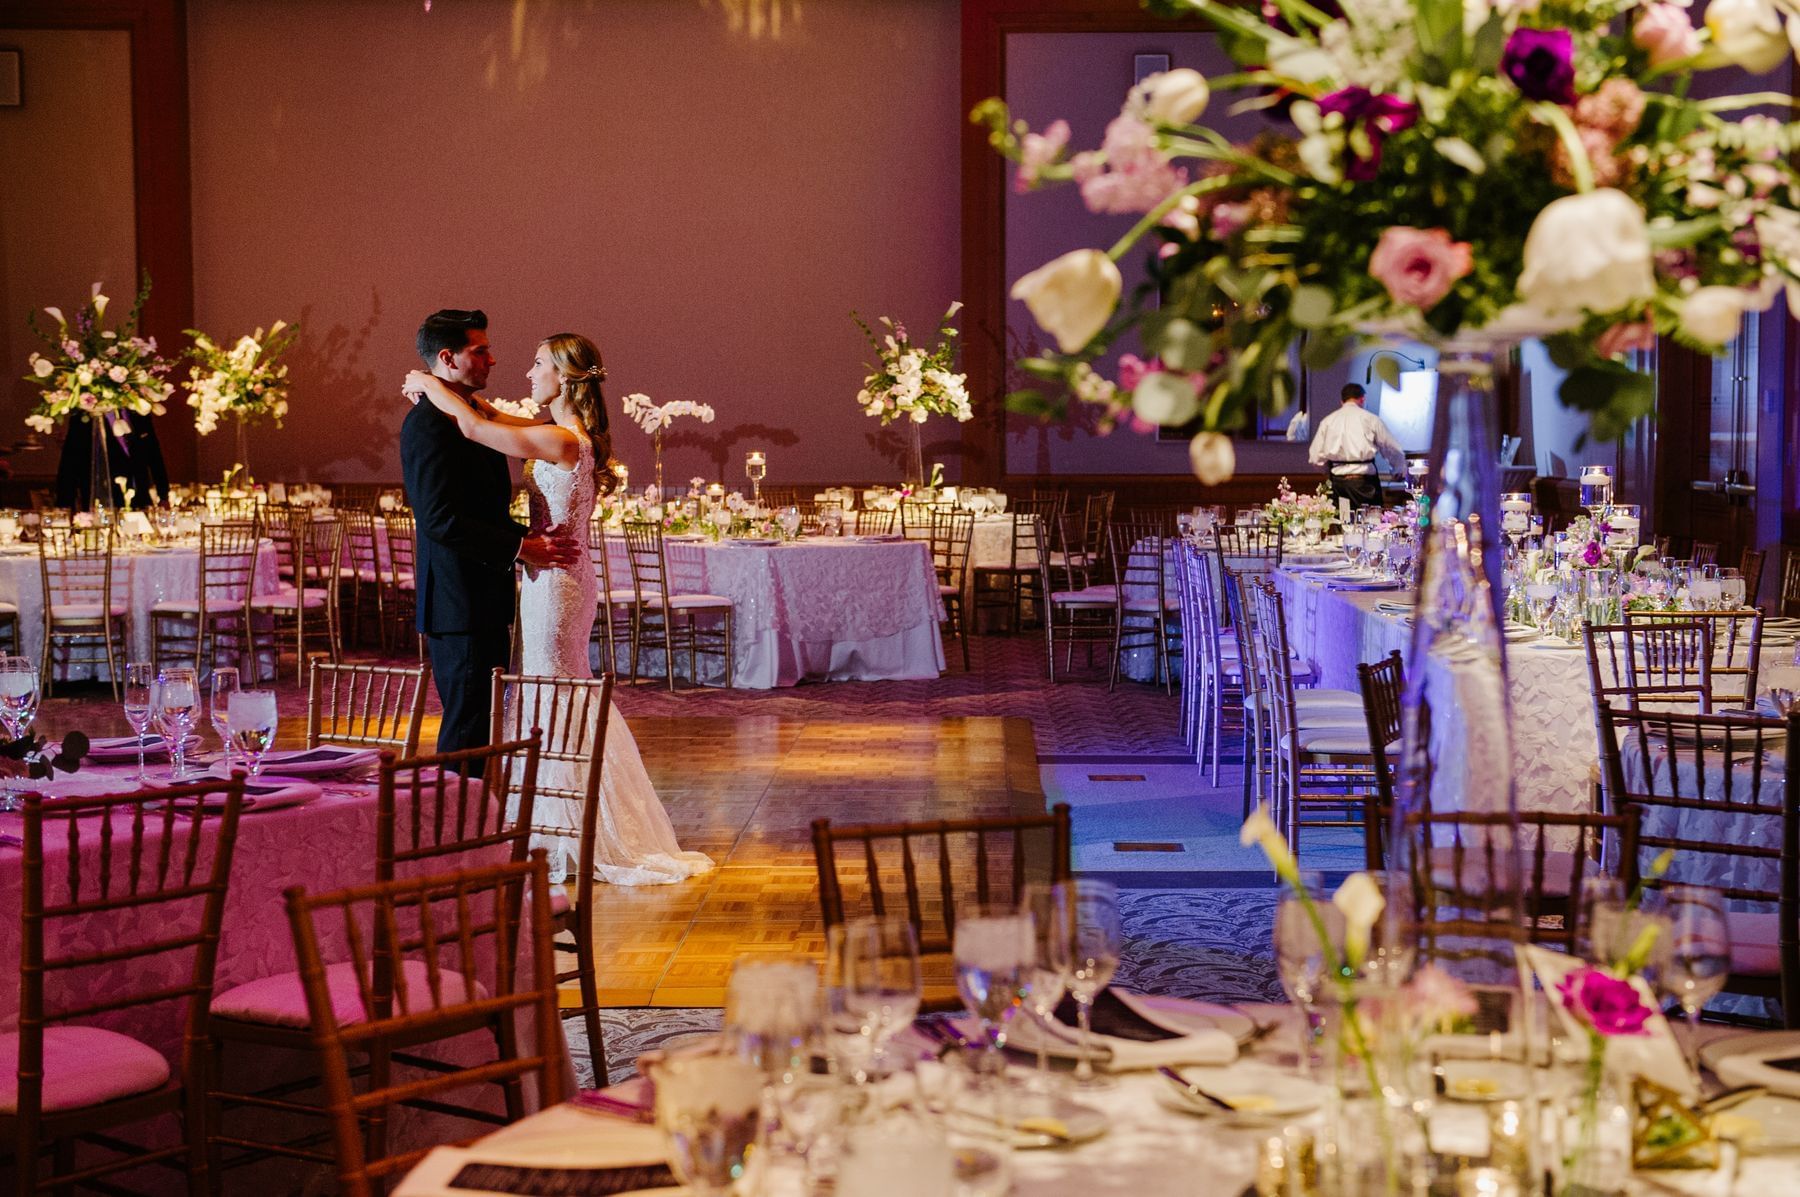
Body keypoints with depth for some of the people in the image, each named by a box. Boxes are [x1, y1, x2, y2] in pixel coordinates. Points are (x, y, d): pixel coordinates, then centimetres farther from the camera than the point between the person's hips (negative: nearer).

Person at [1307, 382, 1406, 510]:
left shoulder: (1327, 421, 7)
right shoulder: (1370, 419, 1)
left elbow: (1315, 457, 4)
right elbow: (1394, 451, 8)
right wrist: (1400, 470, 27)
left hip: (1337, 482, 3)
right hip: (1364, 480, -3)